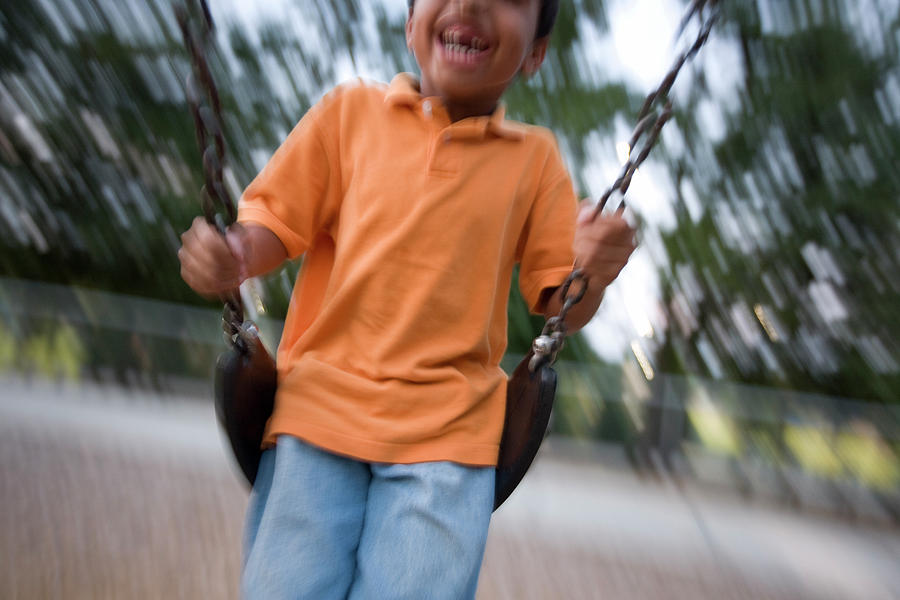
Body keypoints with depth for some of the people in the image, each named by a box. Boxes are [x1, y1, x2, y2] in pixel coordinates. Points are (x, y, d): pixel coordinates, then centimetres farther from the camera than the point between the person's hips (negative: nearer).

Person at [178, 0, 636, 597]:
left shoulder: (535, 157, 9)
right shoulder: (349, 110, 8)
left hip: (448, 430, 0)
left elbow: (560, 306, 9)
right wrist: (232, 255, -13)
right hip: (321, 405, 0)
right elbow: (280, 224, 9)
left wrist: (591, 274, -14)